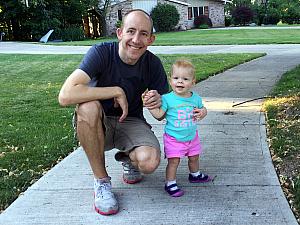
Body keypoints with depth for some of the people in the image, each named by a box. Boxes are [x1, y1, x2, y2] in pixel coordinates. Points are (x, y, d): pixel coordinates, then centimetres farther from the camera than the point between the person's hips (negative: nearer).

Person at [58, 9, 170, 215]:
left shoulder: (153, 63, -10)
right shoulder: (101, 53, -21)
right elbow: (65, 96, -35)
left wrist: (158, 103, -26)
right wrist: (117, 92, -30)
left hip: (130, 122, 1)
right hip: (97, 124, -1)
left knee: (150, 162, -28)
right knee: (88, 106, -36)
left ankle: (127, 158, 13)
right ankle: (101, 180, -16)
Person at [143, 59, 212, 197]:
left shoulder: (196, 98, -2)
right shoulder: (168, 98, -14)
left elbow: (202, 109, 14)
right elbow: (158, 114, -14)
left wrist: (202, 112, -9)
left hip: (192, 136, 5)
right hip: (173, 138, -5)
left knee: (194, 157, 21)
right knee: (174, 160, -5)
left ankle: (195, 175, 47)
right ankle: (170, 183, 10)